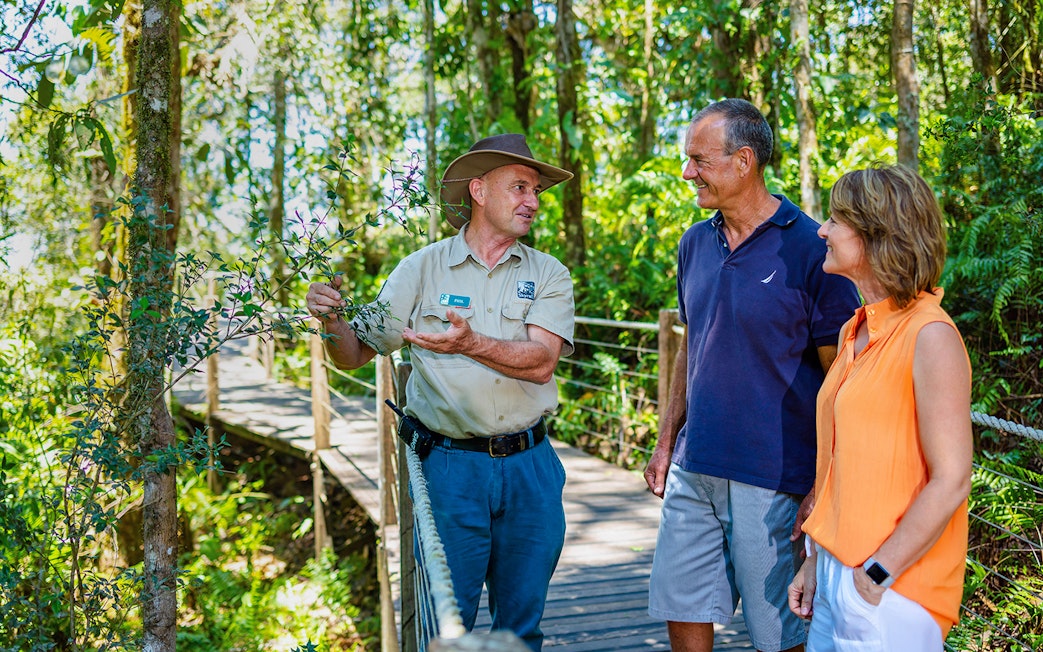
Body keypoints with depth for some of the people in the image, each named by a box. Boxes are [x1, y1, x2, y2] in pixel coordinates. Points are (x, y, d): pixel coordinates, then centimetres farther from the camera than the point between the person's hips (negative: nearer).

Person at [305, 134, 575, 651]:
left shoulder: (548, 274, 5)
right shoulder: (420, 269, 2)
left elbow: (540, 361, -12)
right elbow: (355, 355, 4)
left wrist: (469, 344, -28)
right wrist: (333, 321, -17)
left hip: (530, 468, 2)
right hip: (451, 468, -2)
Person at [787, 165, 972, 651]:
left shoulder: (930, 337, -16)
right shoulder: (855, 332, 9)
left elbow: (951, 481, -18)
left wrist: (876, 575, -16)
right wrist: (816, 561, 11)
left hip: (892, 589, -7)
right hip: (837, 573, 7)